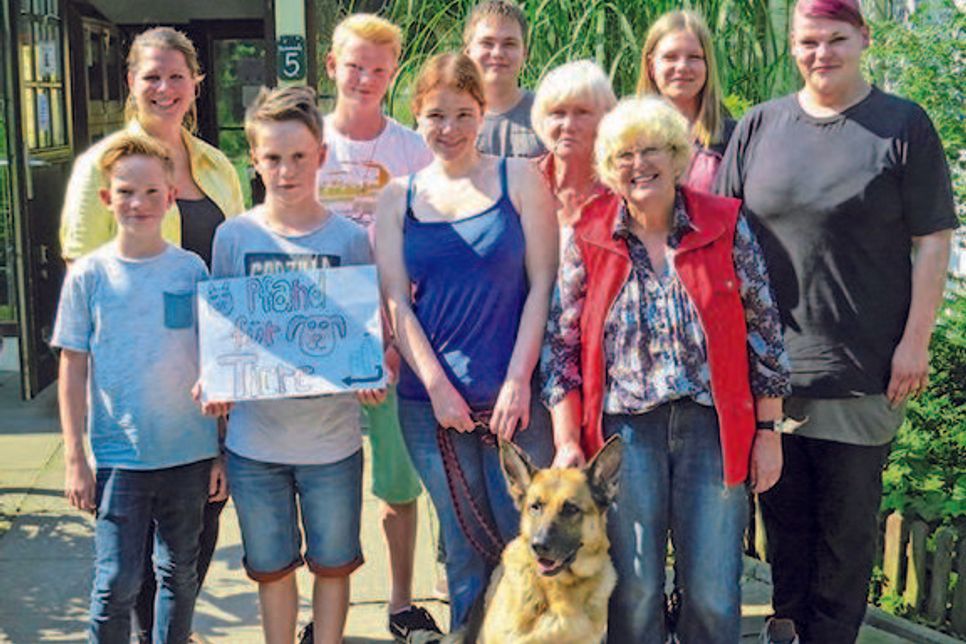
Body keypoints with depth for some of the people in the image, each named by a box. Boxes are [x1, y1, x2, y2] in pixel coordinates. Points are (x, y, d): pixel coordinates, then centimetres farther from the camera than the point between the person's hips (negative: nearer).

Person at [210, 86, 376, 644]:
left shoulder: (350, 238, -3)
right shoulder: (234, 237, -1)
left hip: (332, 437, -1)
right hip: (255, 439, 1)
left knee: (333, 564, 13)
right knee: (271, 567, 15)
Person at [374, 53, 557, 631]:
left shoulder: (518, 178, 2)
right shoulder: (398, 197, 8)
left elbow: (543, 283, -2)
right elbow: (396, 301, 4)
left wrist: (518, 379, -9)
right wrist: (438, 386, -6)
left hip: (514, 396, -2)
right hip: (431, 400, 2)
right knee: (466, 545, 12)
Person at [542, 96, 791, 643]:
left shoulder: (726, 226, 2)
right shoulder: (589, 238, 3)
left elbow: (764, 332, 5)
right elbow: (562, 342, 5)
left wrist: (768, 431, 3)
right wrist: (567, 442, -2)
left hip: (712, 425, 0)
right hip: (624, 428, 0)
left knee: (715, 597, 3)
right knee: (632, 591, 4)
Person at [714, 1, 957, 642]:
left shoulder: (903, 125, 0)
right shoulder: (760, 125, 8)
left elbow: (933, 240, -2)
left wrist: (916, 341, -7)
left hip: (864, 369, -3)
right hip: (768, 364, 3)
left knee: (848, 521, 7)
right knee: (784, 512, 13)